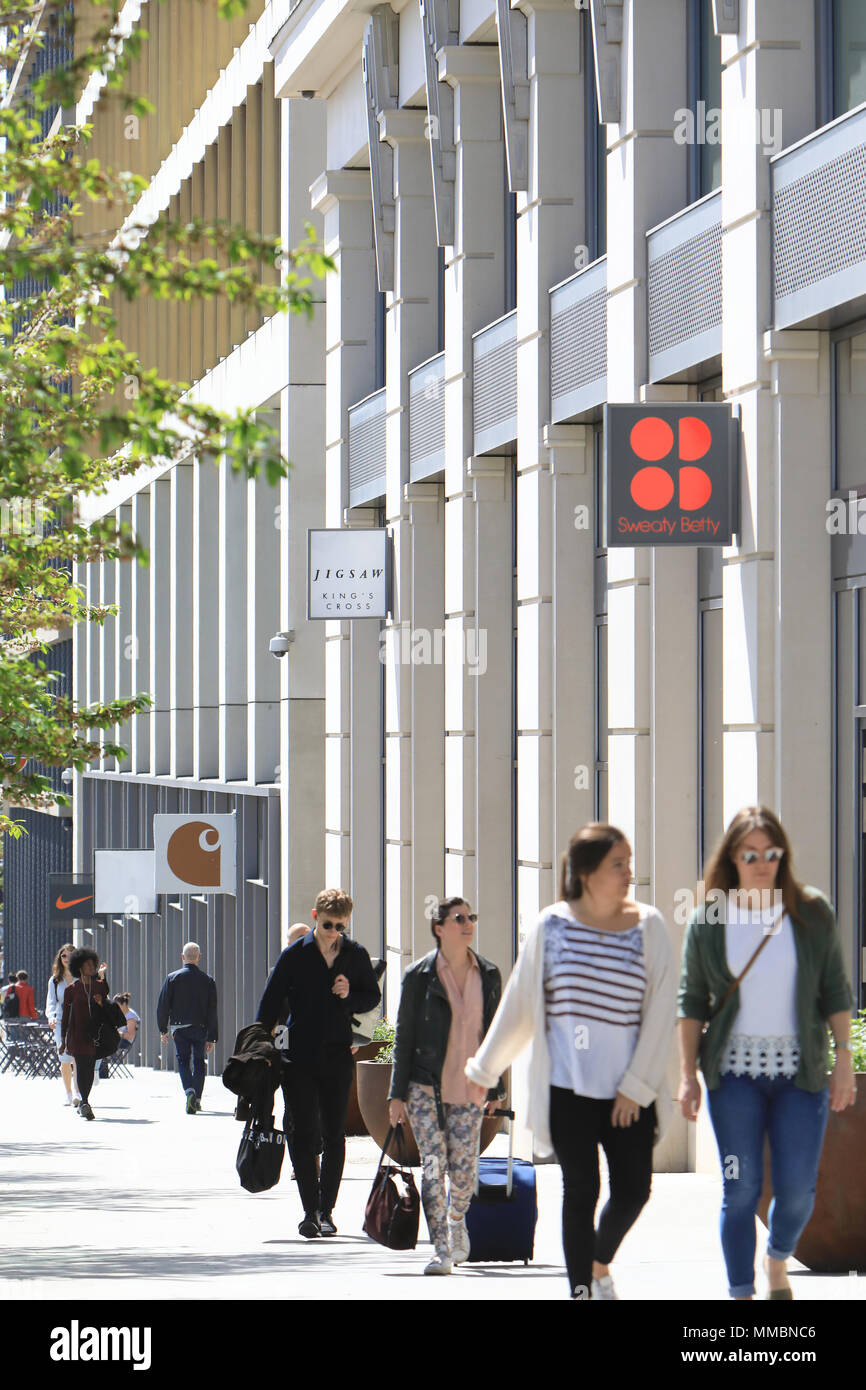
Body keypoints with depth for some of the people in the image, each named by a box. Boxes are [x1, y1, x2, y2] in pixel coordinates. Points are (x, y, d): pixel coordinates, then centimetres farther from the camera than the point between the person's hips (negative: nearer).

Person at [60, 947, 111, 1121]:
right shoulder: (71, 989, 1)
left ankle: (83, 1103, 21)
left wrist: (101, 1002, -7)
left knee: (90, 1068, 7)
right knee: (81, 1067, -14)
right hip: (77, 1033, -3)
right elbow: (65, 1015, 4)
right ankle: (84, 1103, -22)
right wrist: (63, 1040, 2)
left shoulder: (100, 985, 10)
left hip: (94, 1033, 3)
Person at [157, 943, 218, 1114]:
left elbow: (162, 1005, -2)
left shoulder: (172, 978, -3)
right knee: (199, 1061, 14)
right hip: (200, 1028, 1)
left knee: (183, 1060, 2)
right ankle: (197, 1100, 16)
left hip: (179, 1027, -1)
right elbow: (212, 1011, 0)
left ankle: (189, 1091, -23)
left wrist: (163, 1029, 10)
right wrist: (211, 1038, 3)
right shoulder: (207, 981, 0)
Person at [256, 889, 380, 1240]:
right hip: (299, 1056, -2)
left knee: (334, 1134, 5)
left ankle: (326, 1210, 12)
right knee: (303, 1132, -6)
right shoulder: (294, 956, -2)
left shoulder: (356, 955, 4)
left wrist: (350, 997, -9)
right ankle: (311, 1211, -6)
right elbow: (270, 1004, 0)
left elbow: (373, 996, 13)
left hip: (338, 1056, 2)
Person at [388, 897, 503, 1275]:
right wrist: (397, 1094, -2)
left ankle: (457, 1220, 33)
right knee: (433, 1165, -9)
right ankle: (441, 1249, -6)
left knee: (463, 1171, 2)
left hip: (469, 1088, 2)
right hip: (425, 1086, -2)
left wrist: (494, 1089, 11)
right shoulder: (419, 976, -2)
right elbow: (404, 1036, 0)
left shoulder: (488, 975, 7)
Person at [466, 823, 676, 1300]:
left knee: (633, 1190, 1)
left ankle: (600, 1264, 30)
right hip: (567, 1085, -1)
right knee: (581, 1189, -3)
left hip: (629, 1091, 1)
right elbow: (519, 1005, 10)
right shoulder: (551, 926, 0)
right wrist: (484, 1068, 15)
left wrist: (637, 1086, -6)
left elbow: (661, 1011, 0)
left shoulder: (648, 926, 0)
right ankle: (580, 1289, 6)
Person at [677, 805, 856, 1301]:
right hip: (735, 1069, 0)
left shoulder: (813, 913, 2)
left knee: (798, 1189, -1)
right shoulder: (708, 920, 1)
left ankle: (778, 1262, 30)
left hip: (800, 1070, 0)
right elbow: (693, 1001, 6)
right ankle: (741, 1295, 8)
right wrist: (689, 1074, 2)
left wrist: (844, 1061, 1)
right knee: (741, 1189, -2)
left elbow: (836, 992, 6)